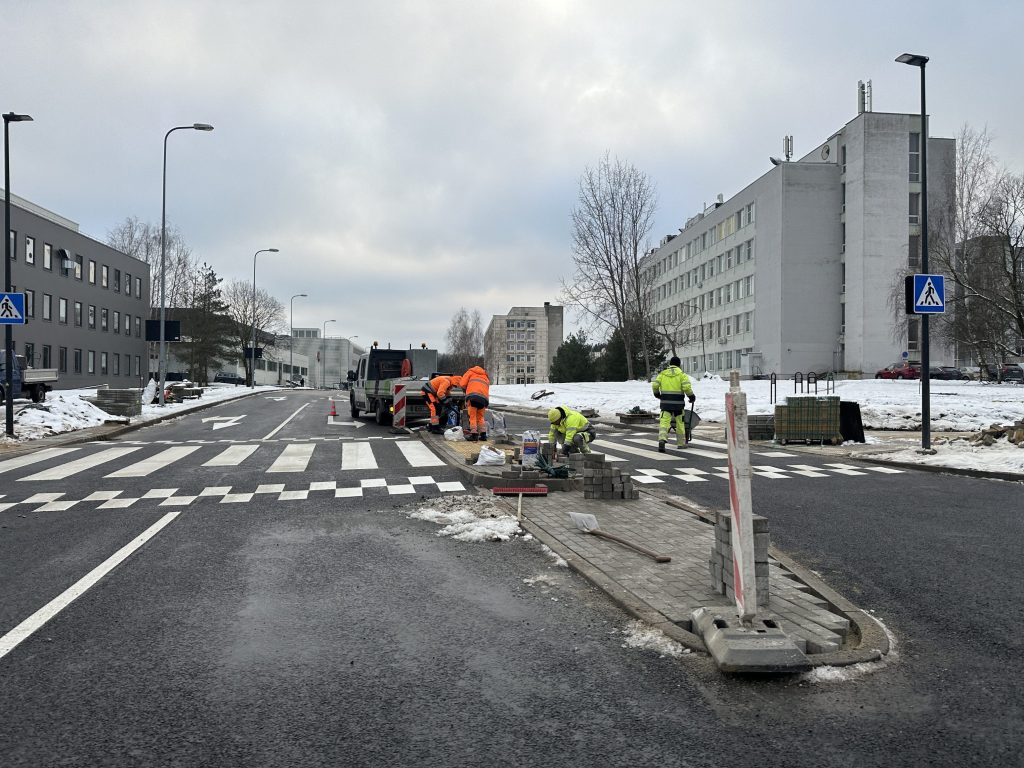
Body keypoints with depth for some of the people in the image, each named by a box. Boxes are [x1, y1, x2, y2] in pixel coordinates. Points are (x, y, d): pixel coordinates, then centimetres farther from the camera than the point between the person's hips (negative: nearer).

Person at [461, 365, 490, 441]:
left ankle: (474, 434, -7)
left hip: (473, 395, -4)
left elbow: (463, 384, 12)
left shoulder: (470, 372, 22)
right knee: (481, 417, 15)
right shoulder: (486, 378, 35)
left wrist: (467, 389, 31)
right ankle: (483, 434, 9)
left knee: (472, 416, 0)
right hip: (484, 398, 4)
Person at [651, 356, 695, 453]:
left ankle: (662, 440, -27)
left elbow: (654, 385, 1)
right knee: (680, 423, 14)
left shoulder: (662, 374, 7)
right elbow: (687, 387, -12)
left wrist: (657, 394, 20)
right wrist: (691, 396, 4)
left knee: (664, 422, -5)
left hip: (665, 402, 1)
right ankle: (681, 443, 23)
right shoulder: (682, 374, -1)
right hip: (678, 403, -1)